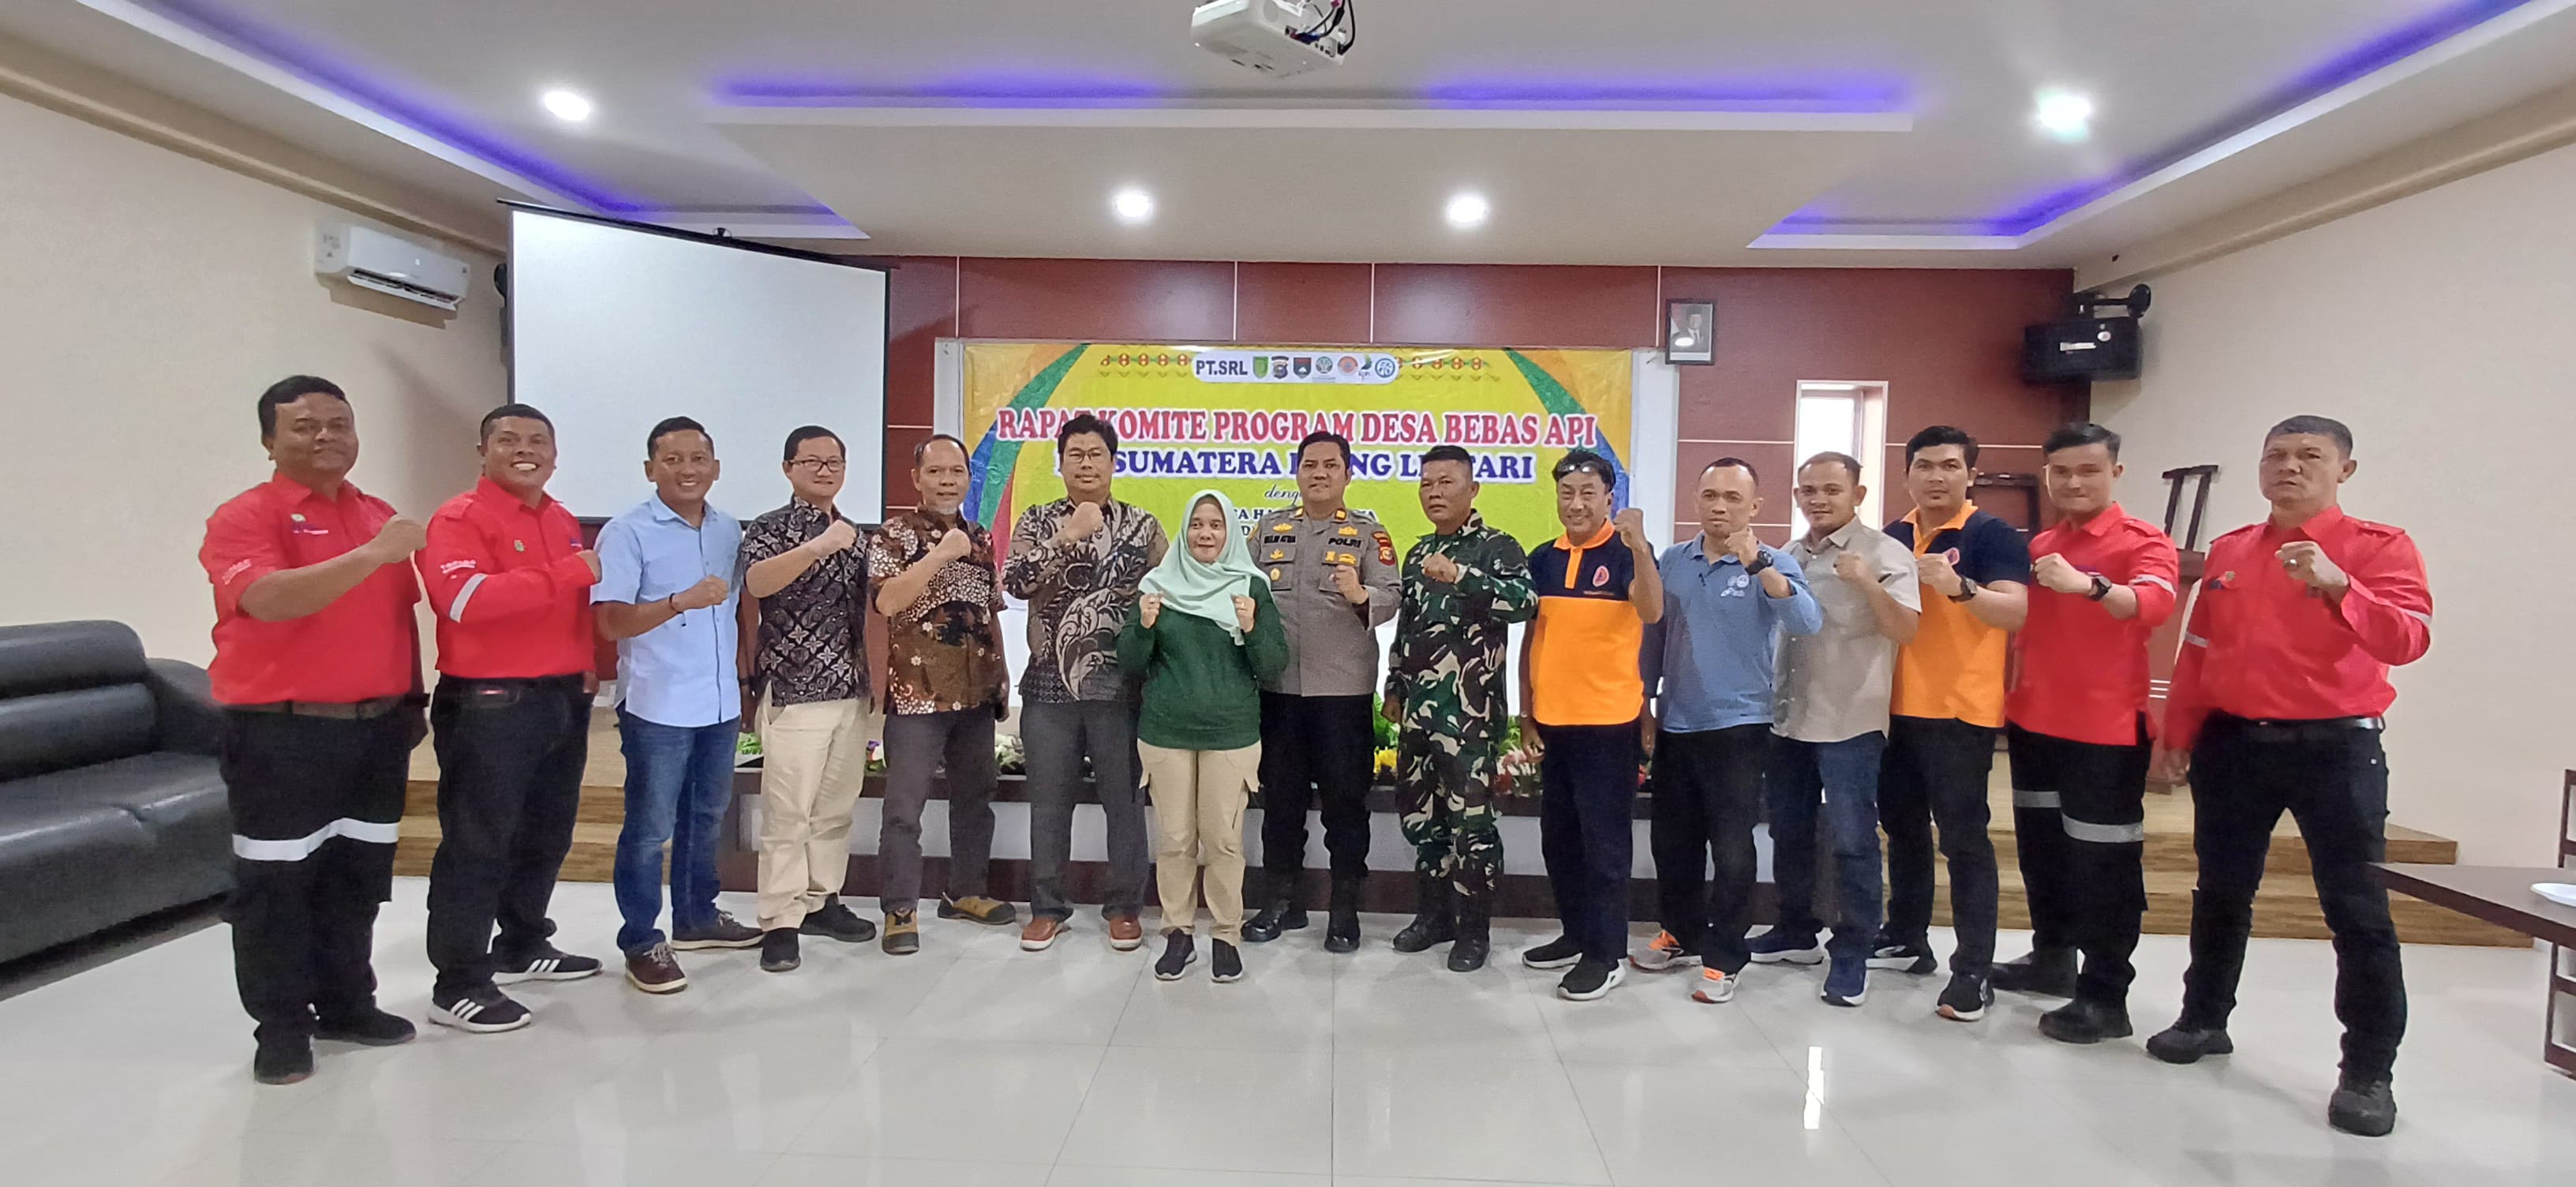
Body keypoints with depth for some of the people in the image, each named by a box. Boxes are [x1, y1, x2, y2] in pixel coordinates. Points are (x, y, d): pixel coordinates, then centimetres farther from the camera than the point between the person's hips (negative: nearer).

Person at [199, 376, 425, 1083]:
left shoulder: (382, 517, 11)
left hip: (377, 728, 6)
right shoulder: (246, 516, -7)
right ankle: (280, 1027, 16)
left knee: (358, 875, 13)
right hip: (281, 733, -5)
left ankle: (347, 1004, 27)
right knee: (275, 883, 4)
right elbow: (268, 600, -25)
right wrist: (371, 554, -31)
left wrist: (413, 700, 18)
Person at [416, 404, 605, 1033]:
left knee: (547, 836, 18)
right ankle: (458, 985, 8)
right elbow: (464, 599, -27)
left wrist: (588, 666, 16)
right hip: (488, 703, -8)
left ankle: (523, 946, 34)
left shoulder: (565, 521, 14)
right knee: (477, 845, -2)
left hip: (563, 699, 8)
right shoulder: (460, 518, -10)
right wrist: (567, 572, -27)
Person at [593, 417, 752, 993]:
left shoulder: (730, 530, 8)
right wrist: (682, 602, -31)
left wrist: (748, 680, 15)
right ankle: (642, 944, 15)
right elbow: (611, 621, -17)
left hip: (720, 704, 6)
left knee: (705, 817, 18)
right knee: (650, 828, 3)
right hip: (657, 708, -6)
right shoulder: (627, 533, -10)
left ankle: (696, 917, 34)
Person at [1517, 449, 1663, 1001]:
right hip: (1552, 720, 6)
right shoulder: (1542, 558, 8)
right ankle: (1576, 935, 30)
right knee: (1558, 837, 14)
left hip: (1608, 720, -6)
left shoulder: (1626, 554, -6)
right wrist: (1526, 713, 10)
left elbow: (1651, 612, -24)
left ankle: (1606, 955, 11)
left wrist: (1639, 545, -35)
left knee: (1604, 840, 1)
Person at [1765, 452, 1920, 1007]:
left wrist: (1868, 585, -32)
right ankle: (1796, 932, 30)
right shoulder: (1788, 556, 11)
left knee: (1852, 841, -1)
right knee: (1789, 832, 15)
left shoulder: (1885, 553, -8)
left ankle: (1852, 954, 10)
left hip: (1850, 723, -6)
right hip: (1787, 718, 6)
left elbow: (1905, 632, -19)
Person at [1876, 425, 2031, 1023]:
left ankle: (1974, 970, 5)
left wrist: (1957, 586, -35)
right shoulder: (1892, 537, 11)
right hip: (1899, 707, 7)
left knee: (1963, 838, -3)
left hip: (1962, 711, -7)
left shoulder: (1992, 535, -7)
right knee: (1902, 827, 15)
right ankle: (1907, 940, 30)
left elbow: (2016, 612, -20)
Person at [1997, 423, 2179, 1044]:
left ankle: (2105, 997, 8)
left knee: (2102, 862, -1)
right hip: (2034, 722, 7)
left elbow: (2155, 603, -30)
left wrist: (2089, 585, -46)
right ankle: (2052, 957, 33)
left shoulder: (2144, 540, -9)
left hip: (2106, 729, -7)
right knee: (2040, 846, 17)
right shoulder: (2038, 546, 10)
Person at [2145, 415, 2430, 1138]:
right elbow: (2198, 652, 13)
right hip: (2233, 744, 4)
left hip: (2335, 748, -4)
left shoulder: (2379, 547, -4)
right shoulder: (2227, 551, 9)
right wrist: (2177, 736, 11)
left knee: (2357, 910, 0)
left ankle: (2369, 1071, 11)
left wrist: (2337, 585, -34)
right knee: (2220, 895, 14)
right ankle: (2204, 1020, 29)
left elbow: (2409, 639, -19)